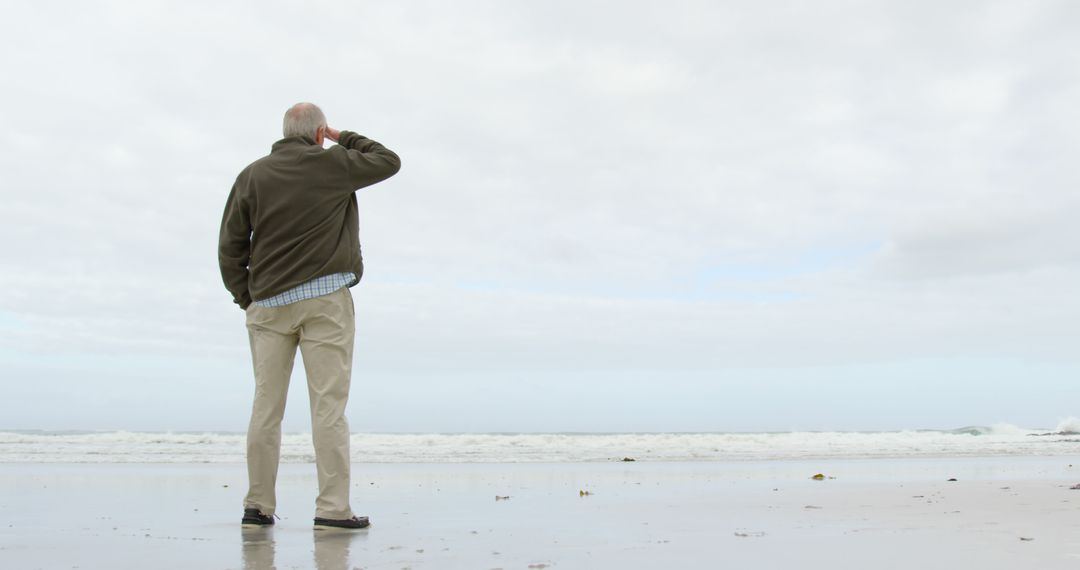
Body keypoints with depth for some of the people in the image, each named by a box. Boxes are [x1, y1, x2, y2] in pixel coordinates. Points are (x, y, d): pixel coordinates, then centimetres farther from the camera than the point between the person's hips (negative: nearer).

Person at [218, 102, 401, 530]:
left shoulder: (252, 176, 9)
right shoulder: (332, 164, 0)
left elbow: (230, 246, 7)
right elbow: (389, 161, 15)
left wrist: (245, 298, 13)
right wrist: (344, 139, 21)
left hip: (267, 303, 4)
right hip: (325, 299, -3)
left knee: (266, 406, 7)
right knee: (328, 405, -4)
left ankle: (258, 507, 10)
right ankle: (333, 509, -5)